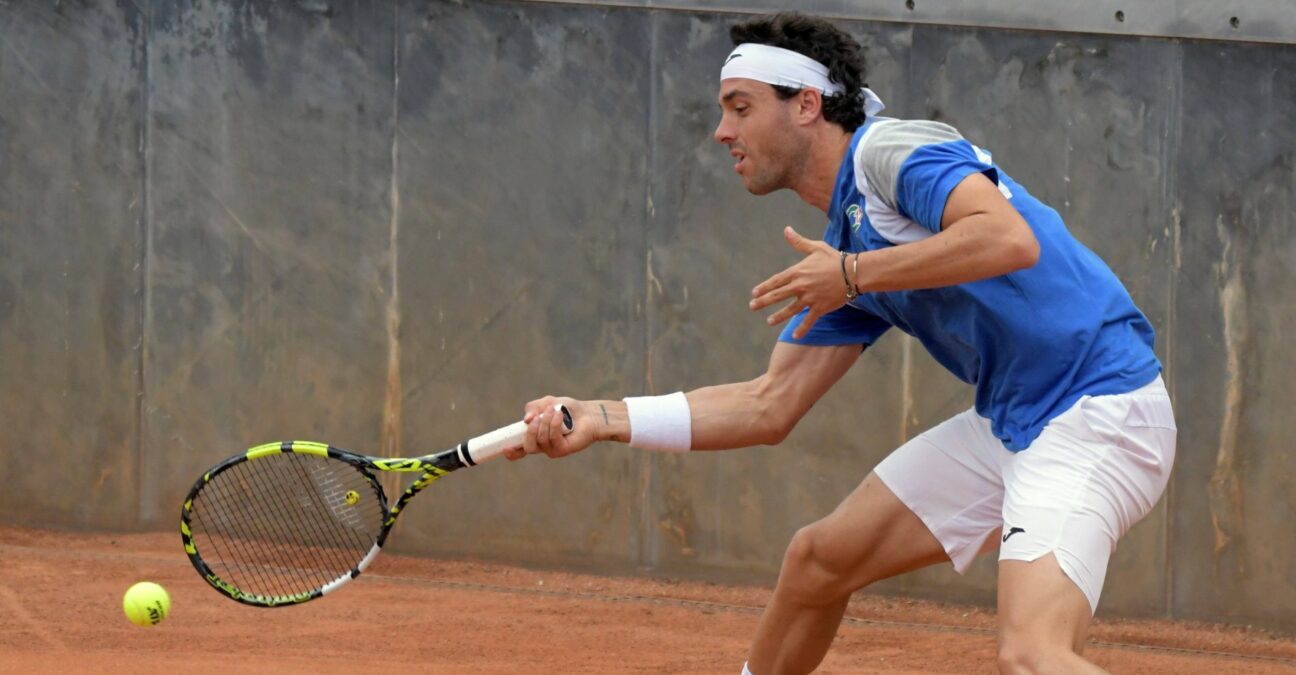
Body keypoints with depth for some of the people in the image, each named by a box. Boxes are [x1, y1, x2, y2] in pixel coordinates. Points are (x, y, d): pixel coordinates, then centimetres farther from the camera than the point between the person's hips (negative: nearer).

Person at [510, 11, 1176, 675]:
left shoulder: (893, 150, -13)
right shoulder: (840, 250, 15)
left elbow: (1010, 240, -30)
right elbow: (770, 407, 16)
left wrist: (855, 275, -21)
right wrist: (602, 419, 9)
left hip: (1096, 412, -10)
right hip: (1007, 424, 10)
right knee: (818, 559, 19)